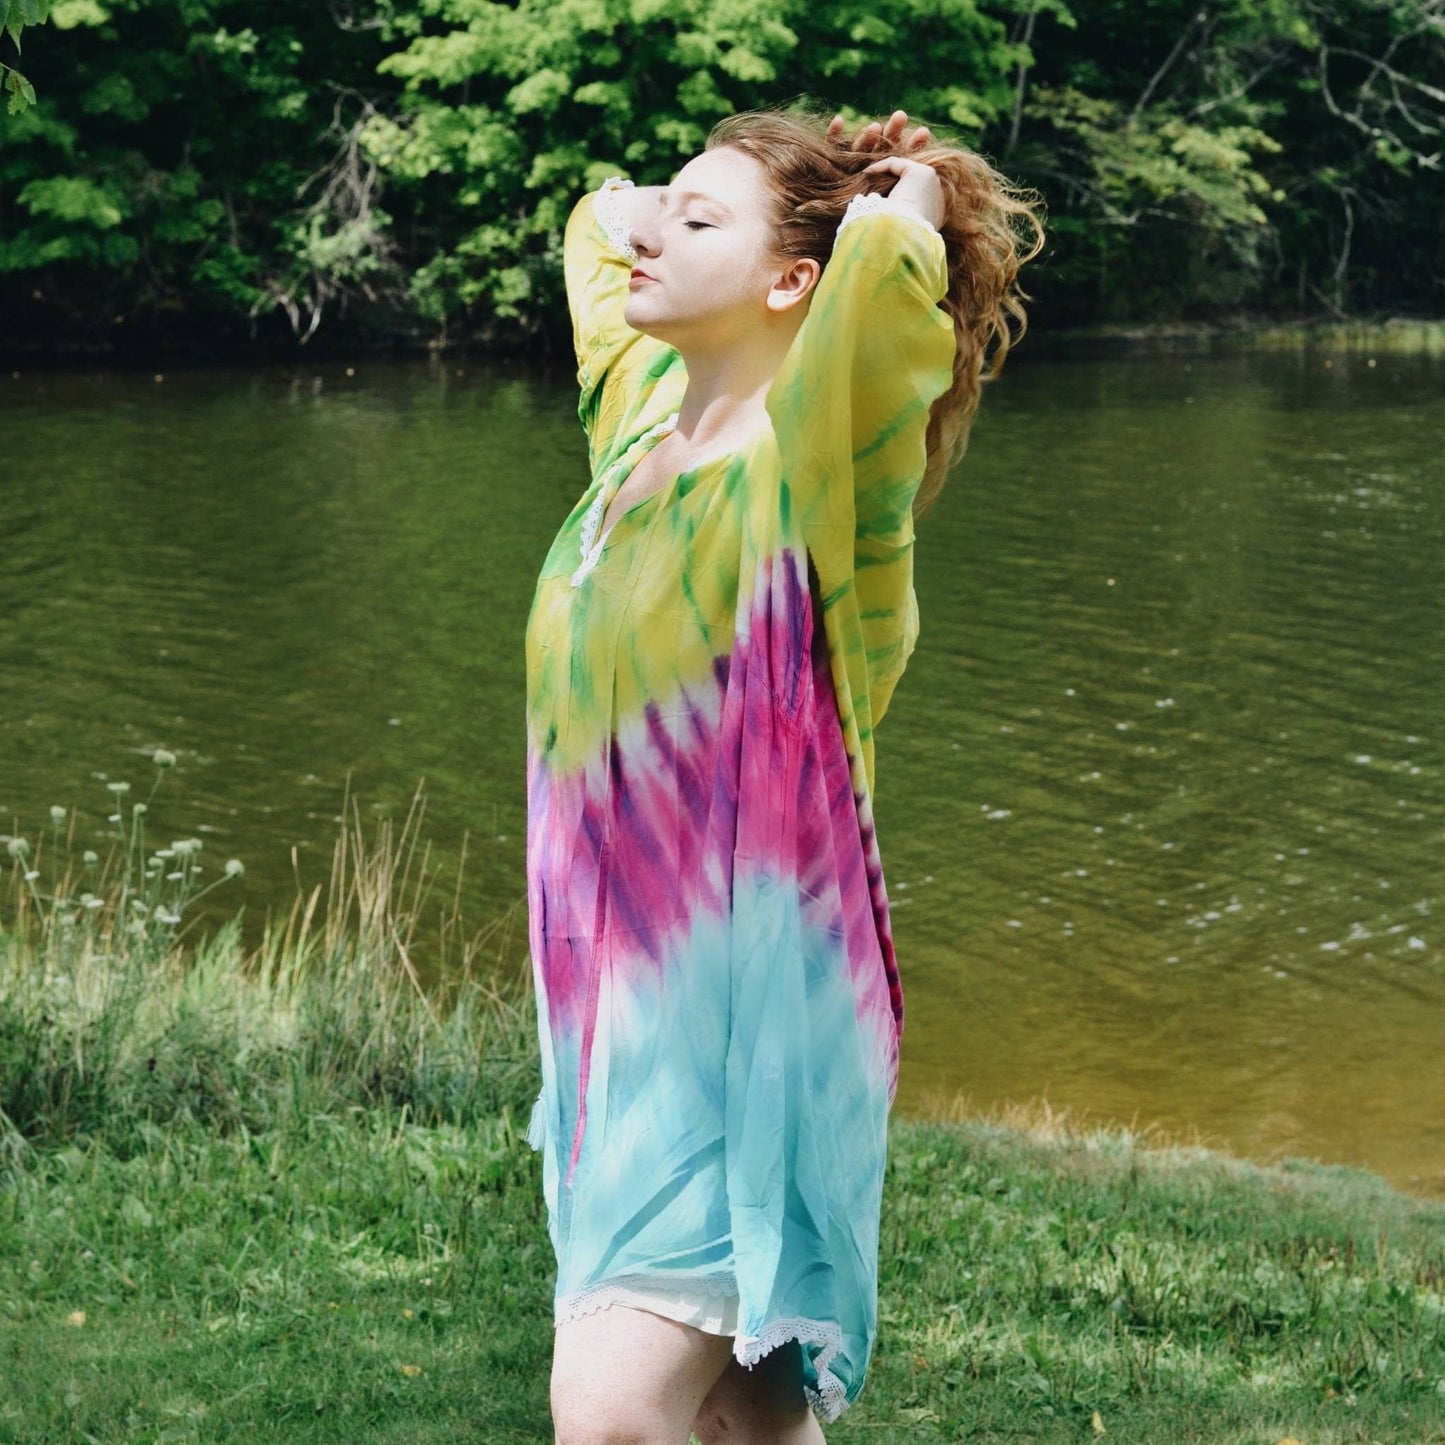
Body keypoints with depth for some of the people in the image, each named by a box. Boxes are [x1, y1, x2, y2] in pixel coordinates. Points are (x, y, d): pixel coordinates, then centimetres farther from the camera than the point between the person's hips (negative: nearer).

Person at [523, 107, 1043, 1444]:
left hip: (750, 999, -8)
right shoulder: (645, 417, 8)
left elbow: (891, 278, -35)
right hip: (625, 988, 8)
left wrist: (904, 208, -15)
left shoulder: (806, 462, -14)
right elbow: (603, 220, 27)